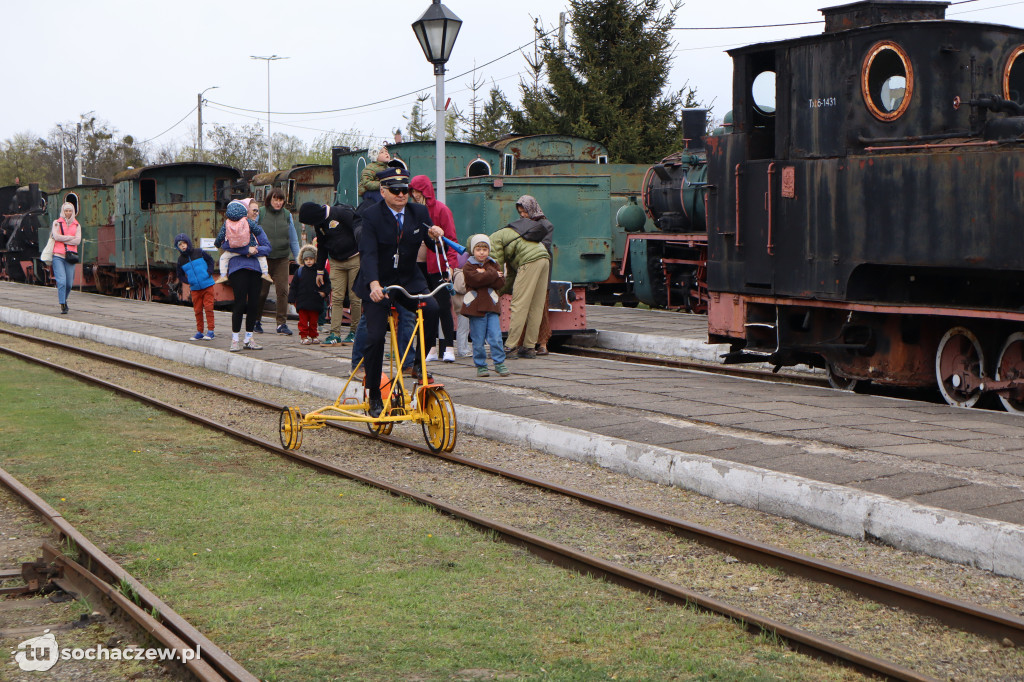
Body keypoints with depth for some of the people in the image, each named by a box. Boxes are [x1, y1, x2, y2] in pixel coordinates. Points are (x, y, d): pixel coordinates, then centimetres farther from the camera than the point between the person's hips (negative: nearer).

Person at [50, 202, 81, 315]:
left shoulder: (77, 225, 12)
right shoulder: (57, 223, 7)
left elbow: (78, 241, -2)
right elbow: (56, 236, -9)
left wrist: (63, 240, -7)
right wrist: (71, 237, -5)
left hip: (70, 257, 2)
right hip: (58, 256, -2)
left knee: (69, 283, 3)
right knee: (61, 281, -14)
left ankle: (64, 299, 32)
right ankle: (63, 306, -11)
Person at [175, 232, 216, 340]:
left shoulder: (199, 252, -2)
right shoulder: (181, 260, 3)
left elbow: (210, 260, 10)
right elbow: (180, 275, 13)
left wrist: (209, 273, -4)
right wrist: (188, 281, -4)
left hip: (207, 286, -2)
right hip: (195, 289, 2)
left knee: (208, 308, -5)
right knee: (198, 310, 5)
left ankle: (210, 331, -2)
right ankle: (199, 332, 13)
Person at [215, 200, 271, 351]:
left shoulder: (256, 228, 17)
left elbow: (267, 247, 8)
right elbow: (226, 245, -12)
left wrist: (254, 251, -11)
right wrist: (247, 250, -16)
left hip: (255, 269, 5)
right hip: (238, 268, -5)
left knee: (254, 303, 3)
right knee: (240, 302, -10)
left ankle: (249, 339, 15)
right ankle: (235, 340, -1)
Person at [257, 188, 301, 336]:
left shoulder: (287, 215, 10)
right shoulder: (260, 213, 1)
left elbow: (293, 239, 17)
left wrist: (297, 257, 16)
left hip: (282, 259, 2)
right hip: (263, 258, -2)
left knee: (282, 290, -6)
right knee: (261, 291, 2)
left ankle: (282, 323, -2)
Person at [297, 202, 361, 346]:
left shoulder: (342, 213, -17)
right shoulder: (319, 224, 5)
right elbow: (322, 247, 18)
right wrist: (320, 271, 18)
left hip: (355, 259, -6)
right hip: (336, 262, 6)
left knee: (354, 297, -3)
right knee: (336, 297, -4)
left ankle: (354, 331, 9)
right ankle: (335, 333, -7)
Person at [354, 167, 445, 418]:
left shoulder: (419, 213, 1)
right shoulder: (371, 215, -11)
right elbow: (368, 253, -22)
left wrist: (434, 235, -24)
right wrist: (373, 284, -38)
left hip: (409, 282, 3)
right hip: (378, 284, -3)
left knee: (432, 310, -24)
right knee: (375, 338, -11)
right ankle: (374, 396, 6)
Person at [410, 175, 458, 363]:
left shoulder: (440, 210, -5)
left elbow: (451, 239, -7)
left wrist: (451, 263, -17)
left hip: (438, 267, -6)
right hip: (420, 267, 6)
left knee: (443, 306, -3)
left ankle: (449, 348, 1)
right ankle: (431, 348, 11)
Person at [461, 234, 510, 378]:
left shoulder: (493, 264, 13)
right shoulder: (468, 266, 1)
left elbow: (500, 283, 0)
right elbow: (476, 280, -18)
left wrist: (484, 275, -10)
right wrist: (493, 274, -11)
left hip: (492, 306, 3)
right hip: (475, 307, -2)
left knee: (496, 338, -4)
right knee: (478, 340, 1)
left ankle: (499, 364, 5)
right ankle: (481, 365, 11)